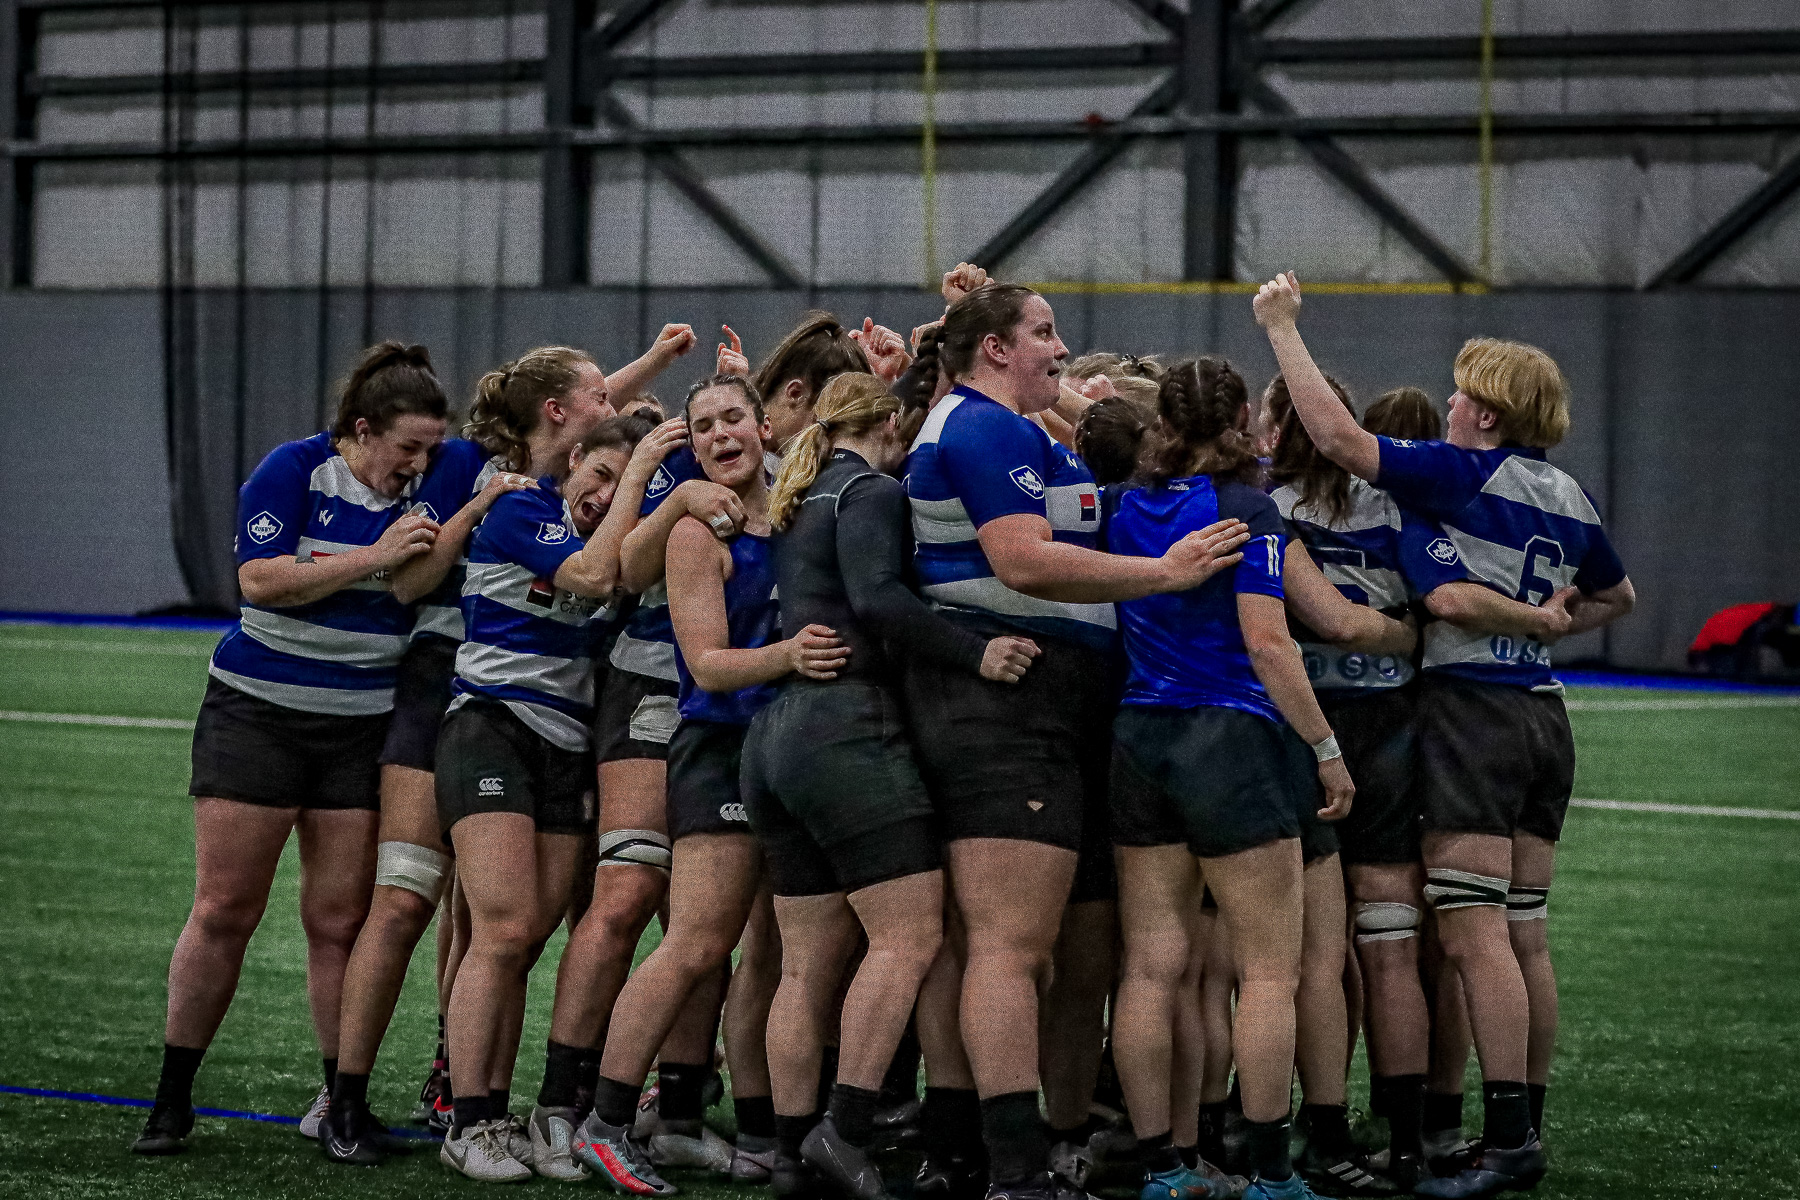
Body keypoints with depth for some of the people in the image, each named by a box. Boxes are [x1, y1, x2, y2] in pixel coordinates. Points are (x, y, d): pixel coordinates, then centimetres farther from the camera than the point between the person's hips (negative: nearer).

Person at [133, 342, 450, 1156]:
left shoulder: (427, 484, 3)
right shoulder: (294, 471, -9)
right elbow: (260, 578, -18)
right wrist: (374, 556, -22)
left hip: (363, 725, 3)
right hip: (257, 713, -3)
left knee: (340, 921, -1)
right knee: (224, 909, -2)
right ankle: (172, 1100, 8)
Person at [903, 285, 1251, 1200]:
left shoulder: (967, 425, 23)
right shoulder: (991, 430, -11)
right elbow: (1027, 562, -21)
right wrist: (1164, 571, -18)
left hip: (1004, 705, 11)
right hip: (1009, 703, -11)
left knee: (1019, 944, 11)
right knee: (1012, 942, -15)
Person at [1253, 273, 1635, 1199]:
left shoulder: (1462, 476, -12)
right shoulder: (1567, 499, 12)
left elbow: (1339, 437, -16)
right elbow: (1616, 597, 29)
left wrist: (1283, 329, -7)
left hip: (1472, 712, -8)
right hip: (1541, 714, 8)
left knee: (1474, 934, -8)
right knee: (1522, 934, 11)